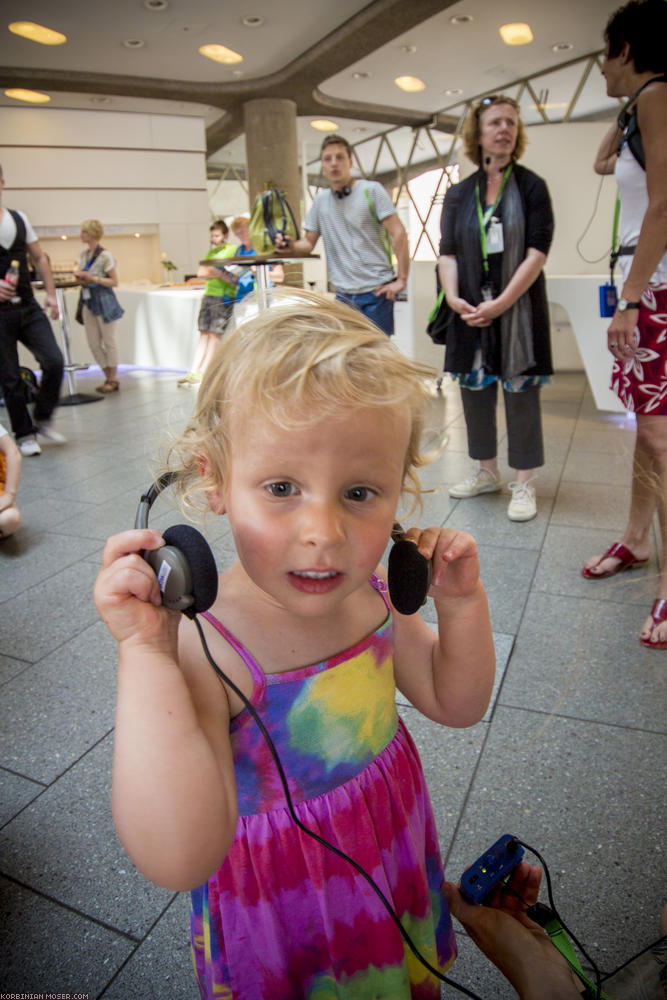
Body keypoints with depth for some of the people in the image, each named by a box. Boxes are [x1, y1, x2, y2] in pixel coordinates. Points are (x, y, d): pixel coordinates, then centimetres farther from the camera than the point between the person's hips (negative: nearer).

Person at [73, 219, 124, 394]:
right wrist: (80, 276, -1)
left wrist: (93, 278, -18)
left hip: (103, 301, -7)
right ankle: (108, 378, 16)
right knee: (93, 344, 6)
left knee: (108, 342, 0)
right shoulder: (83, 255, 10)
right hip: (88, 301, 7)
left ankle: (113, 379, 9)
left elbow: (114, 282, -11)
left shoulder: (104, 256, -9)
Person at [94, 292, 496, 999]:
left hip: (395, 860, 5)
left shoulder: (369, 594, -15)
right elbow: (177, 859, -40)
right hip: (289, 912, -5)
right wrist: (144, 654, -45)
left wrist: (461, 603, -18)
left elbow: (457, 704, -1)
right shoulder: (201, 646, -33)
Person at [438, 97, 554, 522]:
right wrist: (453, 297, -12)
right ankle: (487, 472, 24)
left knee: (520, 390, -1)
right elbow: (447, 252, 6)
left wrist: (501, 303, -17)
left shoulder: (531, 187, 2)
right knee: (475, 389, 8)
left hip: (518, 308, -3)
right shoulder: (459, 194, 11)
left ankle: (524, 483, 8)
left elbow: (537, 253, -7)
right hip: (470, 310, 4)